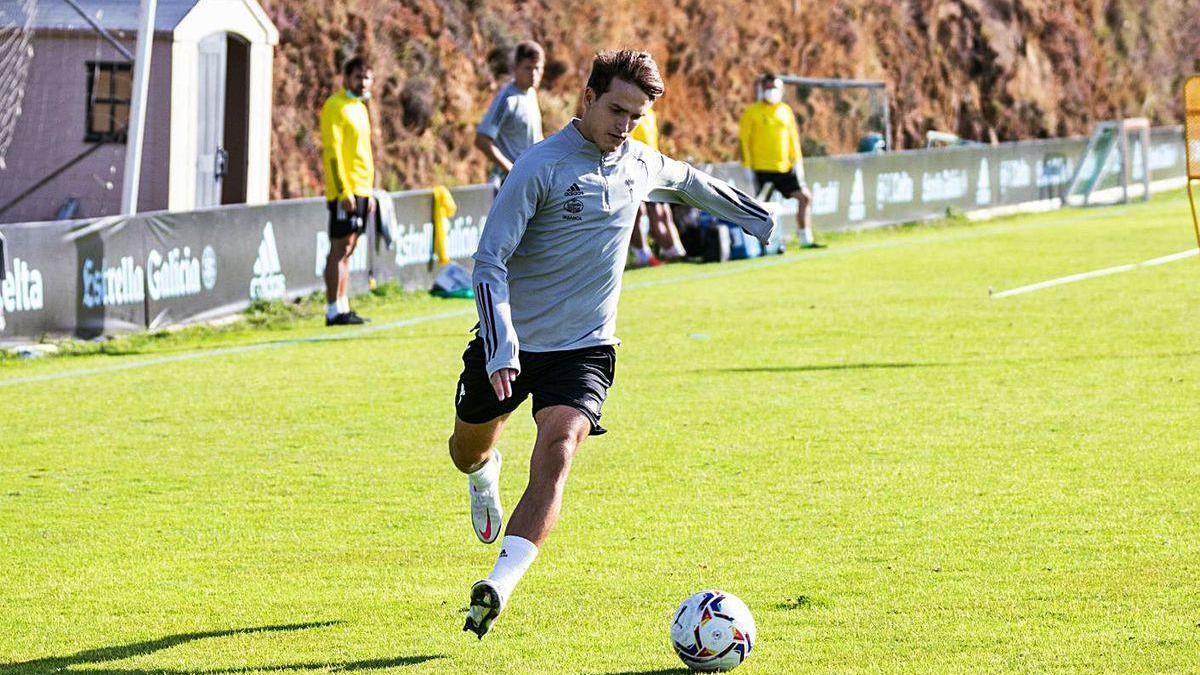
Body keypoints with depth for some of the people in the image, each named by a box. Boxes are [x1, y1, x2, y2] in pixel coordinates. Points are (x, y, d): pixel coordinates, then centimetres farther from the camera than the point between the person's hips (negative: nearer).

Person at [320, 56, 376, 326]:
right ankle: (334, 311, -9)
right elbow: (332, 151, -15)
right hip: (345, 190, -9)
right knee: (340, 248, -9)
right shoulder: (336, 107, -9)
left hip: (361, 189, 9)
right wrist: (344, 191, -21)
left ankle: (343, 307, 11)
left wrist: (369, 192, 20)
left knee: (347, 250, 9)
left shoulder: (360, 108, 19)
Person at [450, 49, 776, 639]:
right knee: (468, 451, 17)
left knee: (556, 451, -24)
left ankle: (500, 585, -33)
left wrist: (763, 221, 38)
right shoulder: (541, 166, -15)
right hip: (510, 345, -1)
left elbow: (694, 185, 27)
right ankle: (485, 474, 57)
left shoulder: (642, 166, 2)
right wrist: (501, 347, -29)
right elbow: (489, 262, -18)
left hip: (584, 348, 2)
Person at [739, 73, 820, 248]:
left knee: (805, 197, 1)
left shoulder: (786, 111, 12)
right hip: (761, 169, -5)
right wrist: (747, 166, -9)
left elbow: (793, 138, 18)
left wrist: (797, 161, 11)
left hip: (785, 168, 5)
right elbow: (743, 140, -4)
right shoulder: (752, 112, -2)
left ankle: (806, 239, 6)